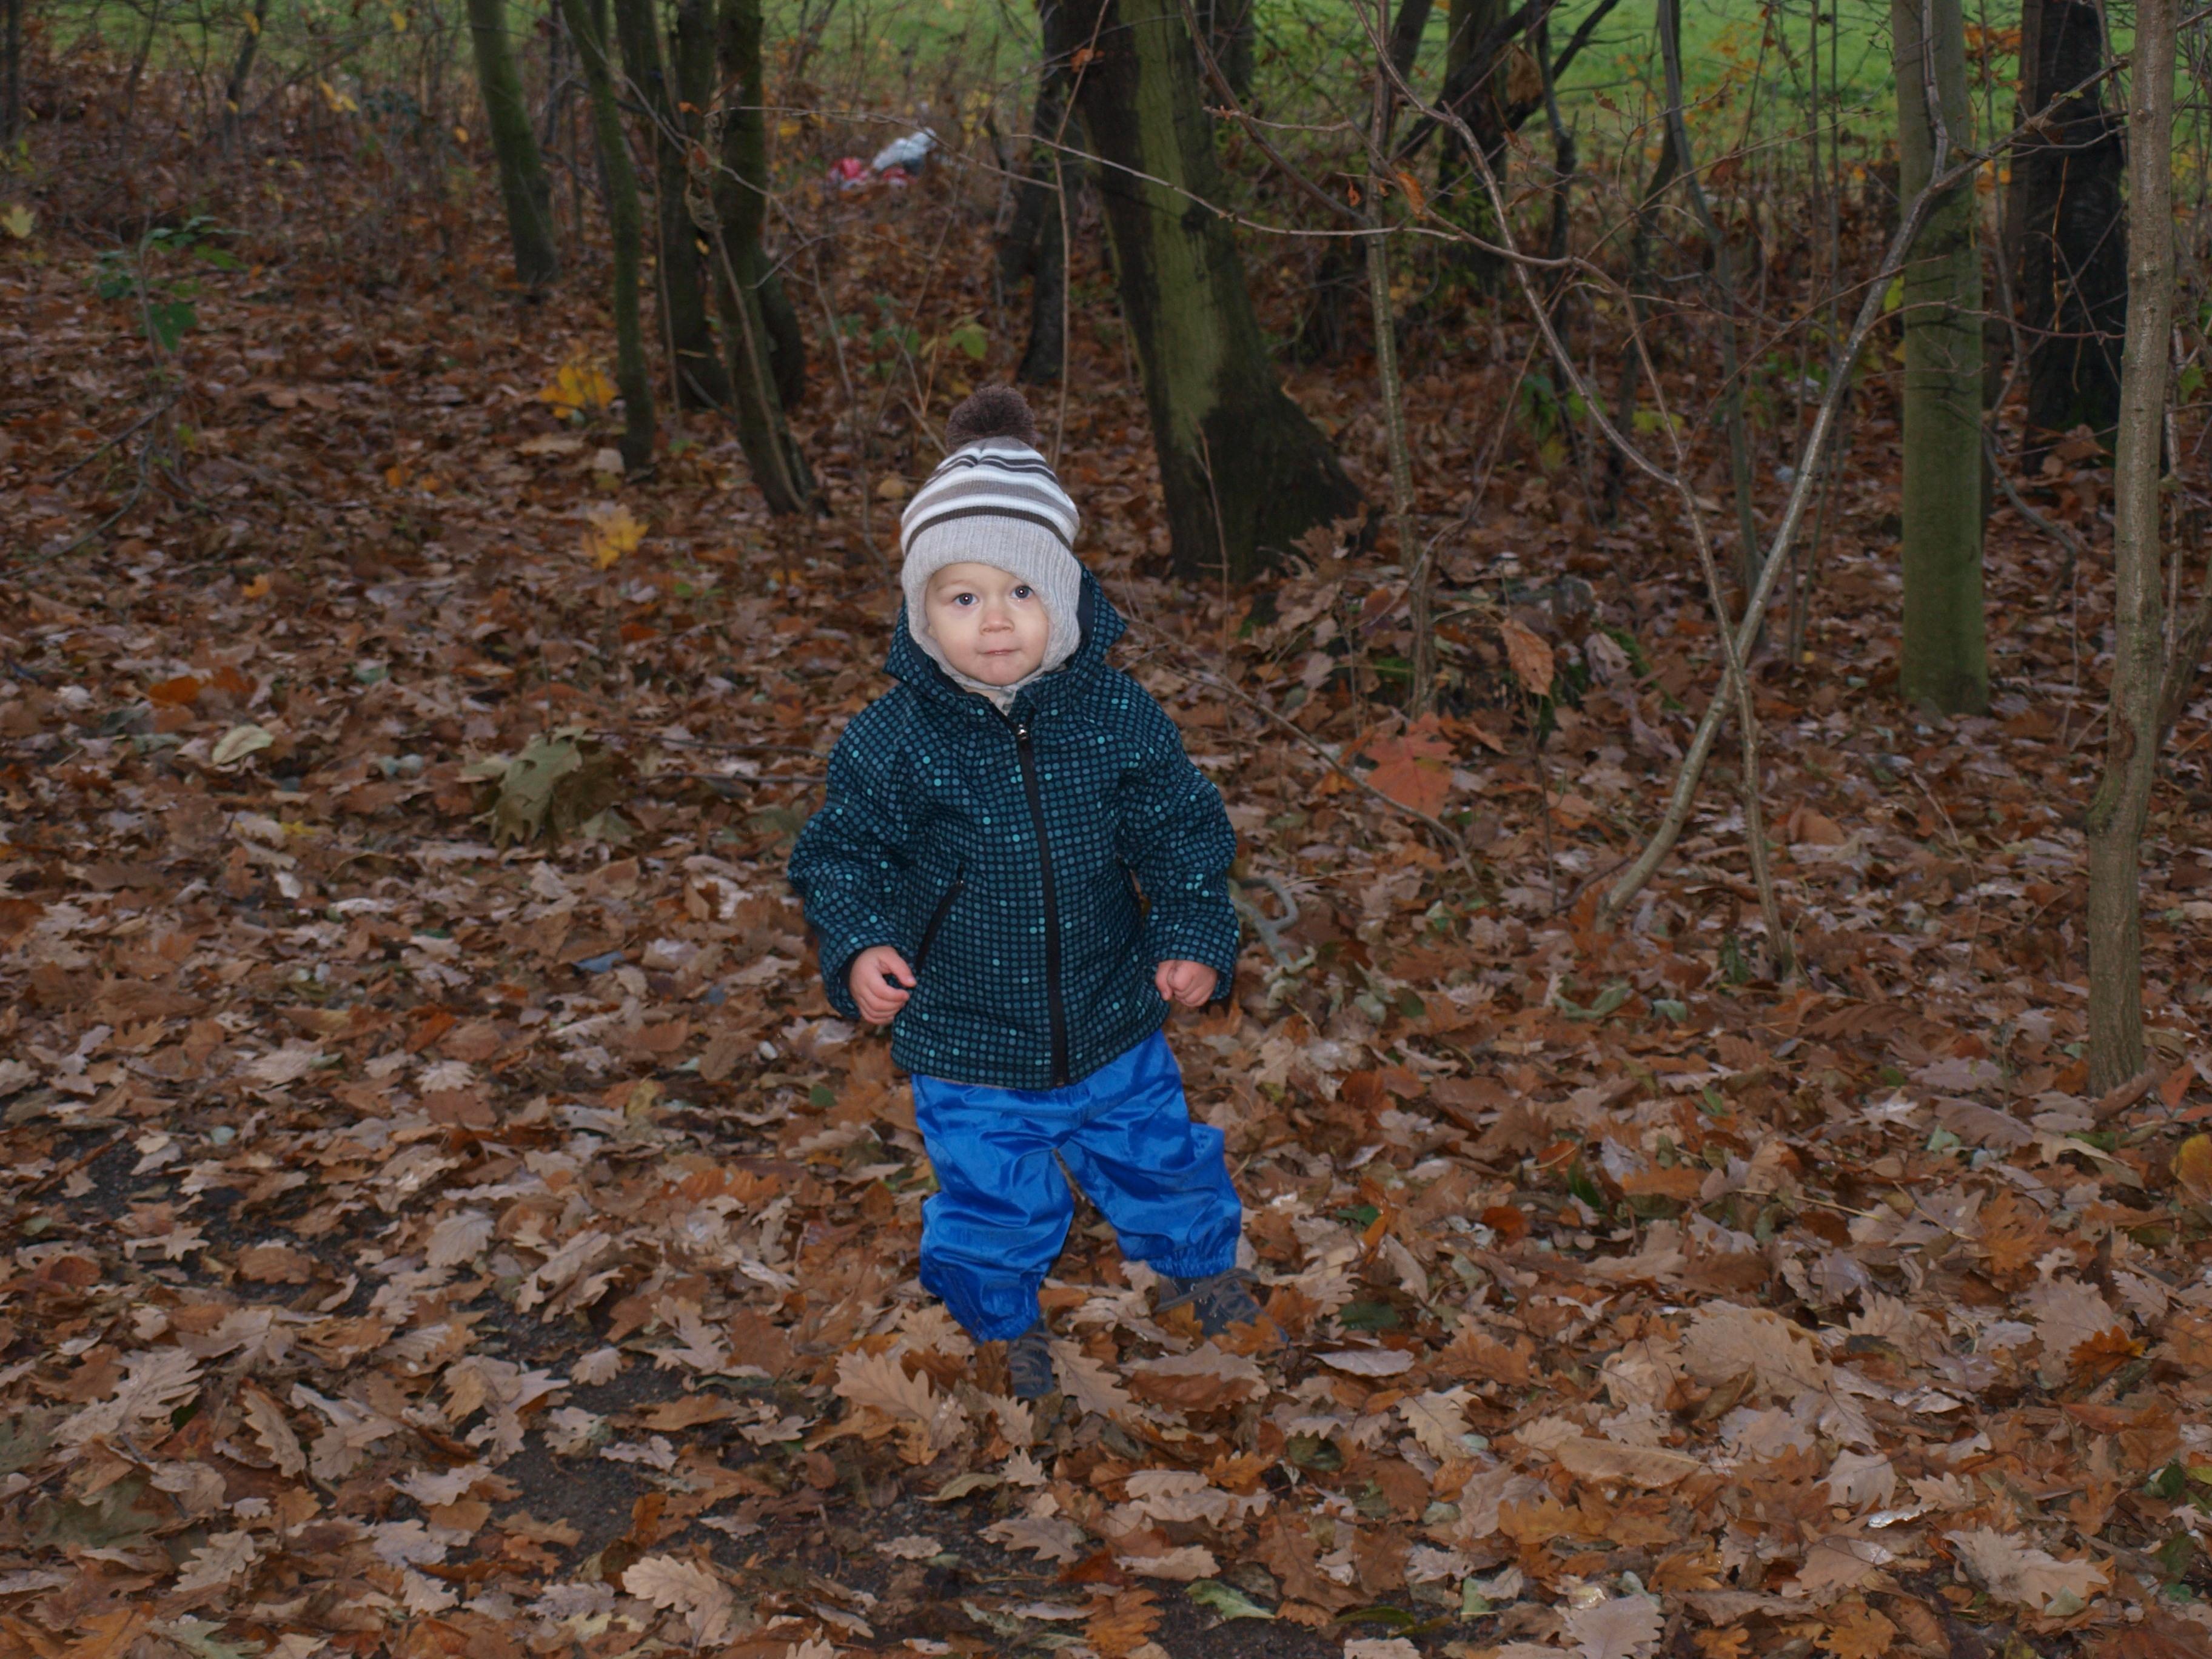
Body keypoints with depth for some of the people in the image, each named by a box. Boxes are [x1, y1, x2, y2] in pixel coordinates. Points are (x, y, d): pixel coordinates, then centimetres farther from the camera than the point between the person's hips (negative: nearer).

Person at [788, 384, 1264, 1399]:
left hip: (1113, 1026, 2)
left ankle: (1195, 1265, 54)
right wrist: (859, 945, -21)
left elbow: (1184, 838, -2)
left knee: (1156, 1157, 22)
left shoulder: (1119, 719, -13)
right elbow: (840, 854, -6)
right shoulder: (891, 742, -17)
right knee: (993, 1202, 16)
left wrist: (1193, 938, -12)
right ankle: (1005, 1323, 47)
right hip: (965, 1054, -1)